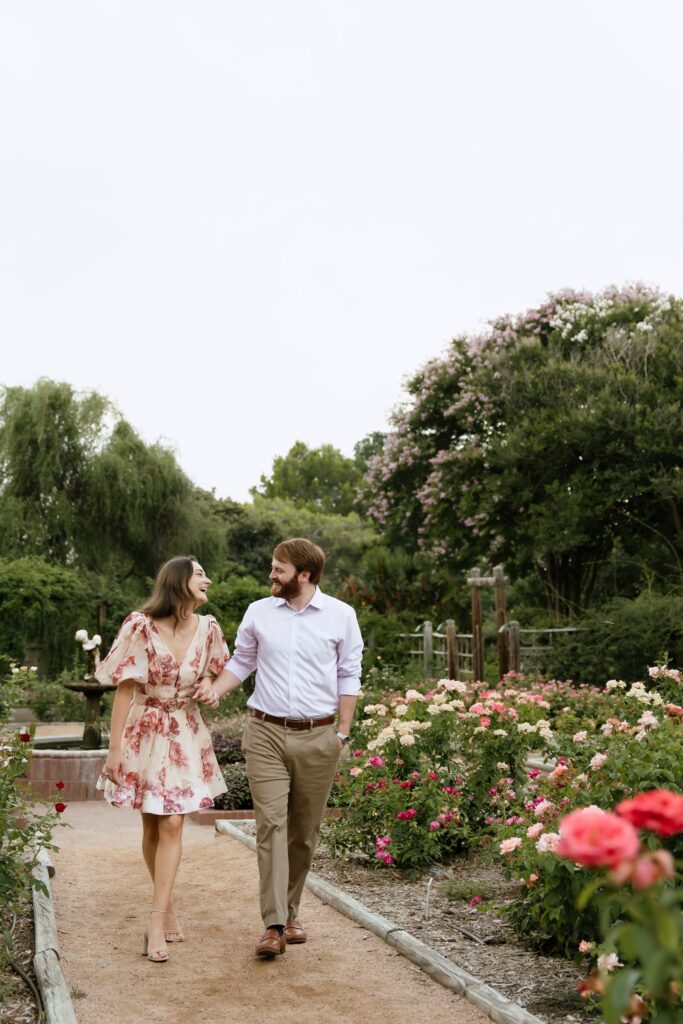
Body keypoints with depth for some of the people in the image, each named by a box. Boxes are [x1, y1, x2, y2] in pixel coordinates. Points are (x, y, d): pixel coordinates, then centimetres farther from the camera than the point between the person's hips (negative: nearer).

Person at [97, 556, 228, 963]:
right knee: (152, 826, 8)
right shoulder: (141, 626, -14)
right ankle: (168, 907, 26)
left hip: (185, 734, 2)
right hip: (145, 731, -2)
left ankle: (157, 923, 0)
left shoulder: (208, 627, -3)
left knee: (172, 825, -5)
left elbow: (219, 674, 16)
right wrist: (115, 748, -10)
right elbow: (125, 689, -10)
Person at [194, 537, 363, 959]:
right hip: (266, 734, 0)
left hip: (317, 738, 0)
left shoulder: (341, 615, 1)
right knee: (271, 823, -10)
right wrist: (215, 689, -3)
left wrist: (343, 732, 2)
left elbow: (349, 677, 6)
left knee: (304, 831, 8)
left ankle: (290, 911, 25)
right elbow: (241, 662, 15)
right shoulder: (258, 613, 5)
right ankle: (274, 926, -10)